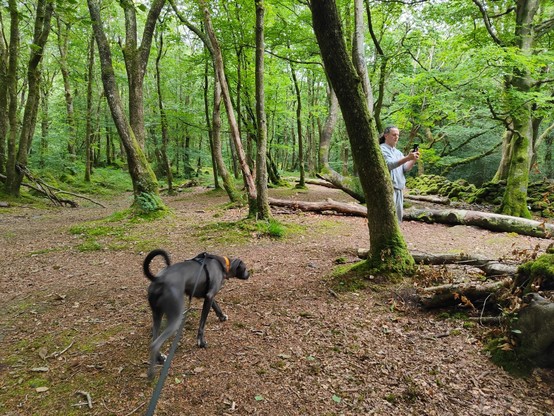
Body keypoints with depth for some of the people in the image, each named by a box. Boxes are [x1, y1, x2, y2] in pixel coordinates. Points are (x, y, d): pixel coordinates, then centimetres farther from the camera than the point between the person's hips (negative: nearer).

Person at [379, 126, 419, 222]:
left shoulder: (398, 152, 19)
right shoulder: (382, 149, -4)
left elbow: (406, 168, 10)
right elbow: (389, 165, -18)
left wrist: (413, 159, -8)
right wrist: (407, 158, -27)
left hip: (399, 189, 8)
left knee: (398, 217, 10)